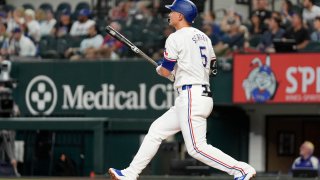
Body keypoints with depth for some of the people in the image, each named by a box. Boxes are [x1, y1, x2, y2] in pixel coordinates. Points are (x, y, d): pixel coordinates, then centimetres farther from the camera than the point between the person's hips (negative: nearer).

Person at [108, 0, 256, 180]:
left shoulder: (176, 38, -10)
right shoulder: (204, 37, 15)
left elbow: (165, 72, -9)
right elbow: (211, 67, 23)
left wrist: (159, 69, 15)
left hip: (191, 97, -10)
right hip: (205, 96, 10)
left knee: (196, 147, -13)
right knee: (156, 130, 14)